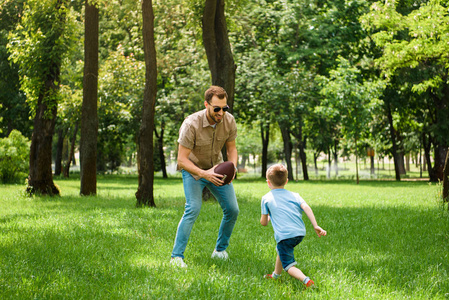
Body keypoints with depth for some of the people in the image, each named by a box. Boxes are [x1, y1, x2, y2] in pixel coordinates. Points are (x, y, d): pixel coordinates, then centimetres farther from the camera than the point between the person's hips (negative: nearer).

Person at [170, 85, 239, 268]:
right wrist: (204, 174, -41)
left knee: (232, 210, -1)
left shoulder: (229, 120, -17)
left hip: (217, 169, 5)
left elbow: (231, 148, -2)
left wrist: (232, 167, -23)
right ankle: (177, 256, -18)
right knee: (193, 208, -23)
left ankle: (220, 250, 20)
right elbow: (182, 159, -28)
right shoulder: (191, 124, -31)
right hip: (193, 169, -5)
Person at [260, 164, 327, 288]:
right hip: (300, 232, 6)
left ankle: (306, 280, -31)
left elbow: (263, 222, 11)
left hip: (284, 235, -6)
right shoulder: (294, 195, 16)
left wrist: (268, 217, 34)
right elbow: (306, 208, -1)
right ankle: (275, 275, 49)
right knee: (280, 250, 33)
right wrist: (316, 226, -8)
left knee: (289, 265, -6)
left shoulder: (266, 198, 10)